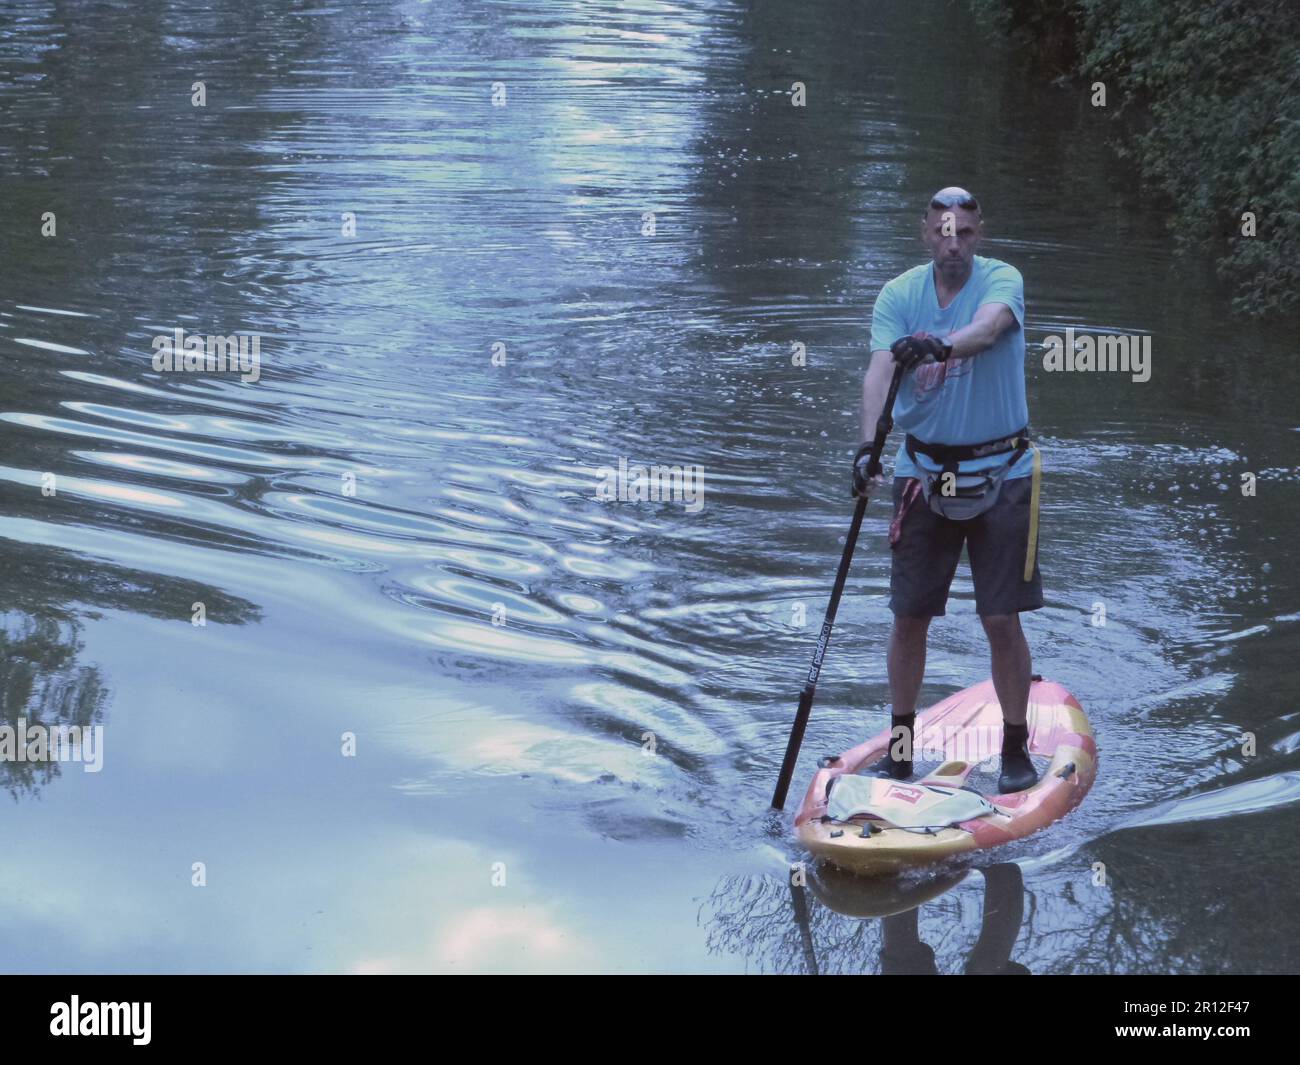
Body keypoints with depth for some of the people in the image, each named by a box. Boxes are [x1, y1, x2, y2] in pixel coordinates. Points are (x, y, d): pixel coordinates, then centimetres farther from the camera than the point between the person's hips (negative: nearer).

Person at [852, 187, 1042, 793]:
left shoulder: (1002, 280, -9)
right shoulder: (899, 295, -3)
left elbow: (990, 324, -33)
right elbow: (880, 369, -17)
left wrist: (942, 344, -54)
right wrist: (868, 443, -34)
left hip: (1000, 471, -2)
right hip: (923, 471, 2)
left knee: (1002, 620, -1)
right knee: (909, 615, 6)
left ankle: (1015, 747, 13)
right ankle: (901, 738, 22)